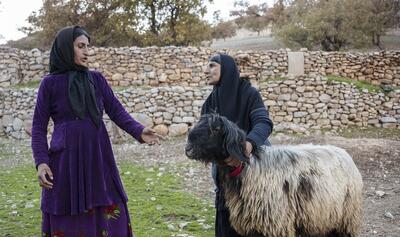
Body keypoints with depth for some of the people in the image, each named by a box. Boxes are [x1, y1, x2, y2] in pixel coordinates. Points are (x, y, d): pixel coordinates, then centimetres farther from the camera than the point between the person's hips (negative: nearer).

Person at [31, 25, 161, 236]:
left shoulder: (97, 79, 7)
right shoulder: (50, 83, -1)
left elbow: (116, 110, 3)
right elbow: (39, 126, 0)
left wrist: (138, 131, -13)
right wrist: (41, 161, -12)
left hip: (98, 158, 3)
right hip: (65, 161, -3)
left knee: (110, 217, 4)